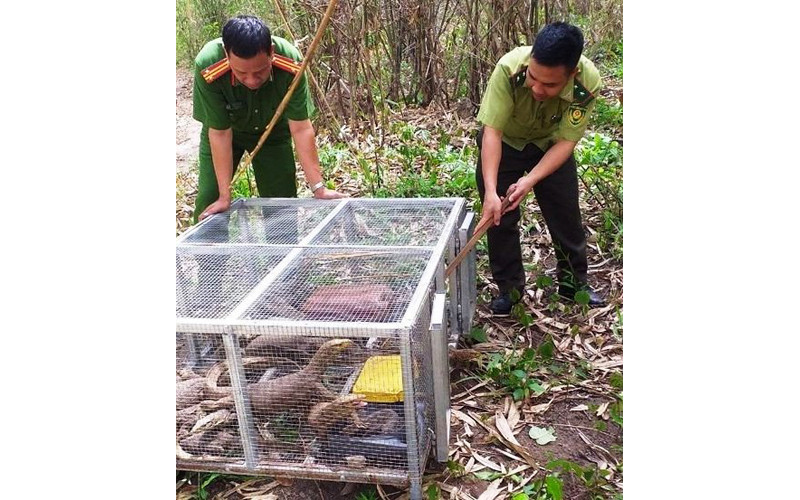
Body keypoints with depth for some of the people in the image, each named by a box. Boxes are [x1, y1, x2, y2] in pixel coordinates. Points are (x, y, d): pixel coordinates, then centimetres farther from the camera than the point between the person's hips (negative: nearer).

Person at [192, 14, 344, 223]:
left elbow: (301, 128, -29)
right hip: (226, 130, -1)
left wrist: (319, 188, -29)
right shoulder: (208, 67, -37)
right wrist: (225, 197, -26)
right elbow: (220, 133, -29)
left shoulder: (290, 63, -35)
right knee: (208, 203, -4)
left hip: (274, 131, 1)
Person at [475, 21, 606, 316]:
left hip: (551, 145, 1)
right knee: (500, 214, -3)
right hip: (504, 142, -1)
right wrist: (490, 190, -43)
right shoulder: (509, 68, -38)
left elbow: (565, 142, -27)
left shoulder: (588, 82, -33)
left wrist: (530, 180, -39)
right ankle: (509, 288, 13)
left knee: (566, 213, 5)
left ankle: (574, 282, 25)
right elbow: (492, 131, -36)